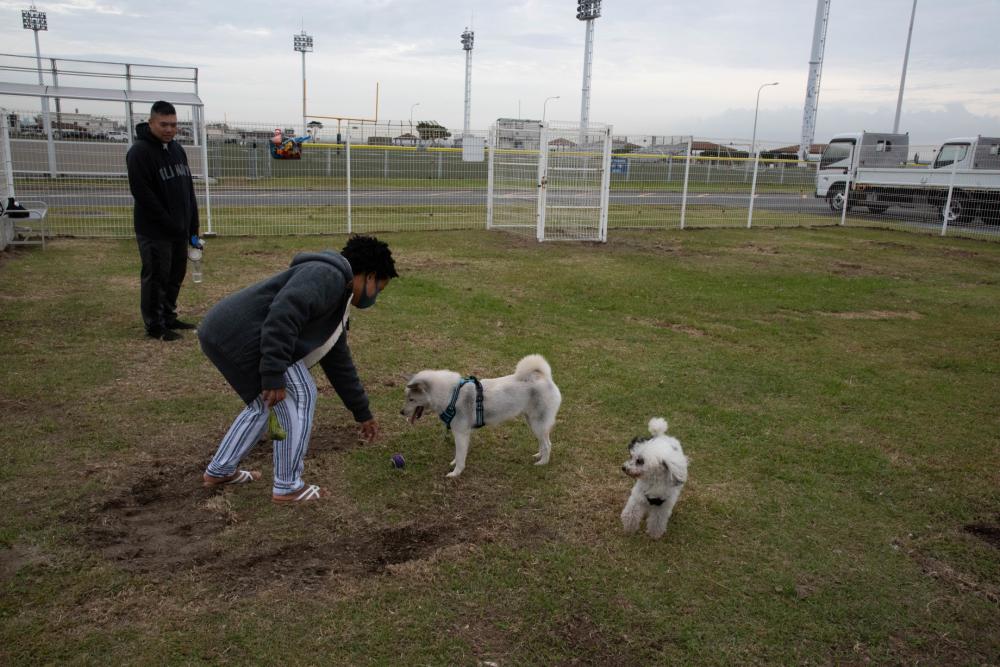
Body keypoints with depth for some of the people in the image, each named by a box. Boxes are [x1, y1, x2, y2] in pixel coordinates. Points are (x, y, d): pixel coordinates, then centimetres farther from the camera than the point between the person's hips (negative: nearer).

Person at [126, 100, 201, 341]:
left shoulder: (177, 149, 13)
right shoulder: (139, 152, -12)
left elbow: (188, 189, 15)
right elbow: (143, 194, -19)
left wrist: (191, 226, 9)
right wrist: (169, 224, -19)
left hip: (179, 229, 7)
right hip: (154, 231, -7)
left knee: (176, 275, 14)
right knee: (156, 278, -1)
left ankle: (169, 317, 26)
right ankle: (154, 326, 9)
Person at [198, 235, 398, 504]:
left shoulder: (337, 308, 24)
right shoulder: (328, 276, -9)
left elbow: (339, 364, 32)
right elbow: (282, 315, -24)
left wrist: (362, 413, 36)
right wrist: (274, 376, -25)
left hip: (222, 331, 11)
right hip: (239, 333, -11)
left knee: (265, 401, 25)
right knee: (301, 396, -1)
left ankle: (219, 471, 37)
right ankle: (287, 487, 8)